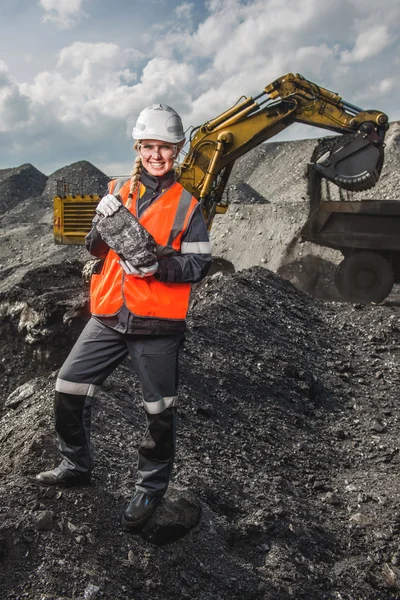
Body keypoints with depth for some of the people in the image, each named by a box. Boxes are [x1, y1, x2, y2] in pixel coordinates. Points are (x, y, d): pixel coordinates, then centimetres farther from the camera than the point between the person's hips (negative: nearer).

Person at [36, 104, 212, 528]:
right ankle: (76, 466, 30)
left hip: (157, 324, -3)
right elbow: (95, 250, 5)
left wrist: (156, 264, -21)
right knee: (68, 389, 6)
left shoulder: (186, 205, 0)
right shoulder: (119, 191, 8)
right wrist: (103, 225, -16)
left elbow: (199, 265, -5)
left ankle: (151, 486, 28)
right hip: (108, 316, 4)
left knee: (159, 411, 5)